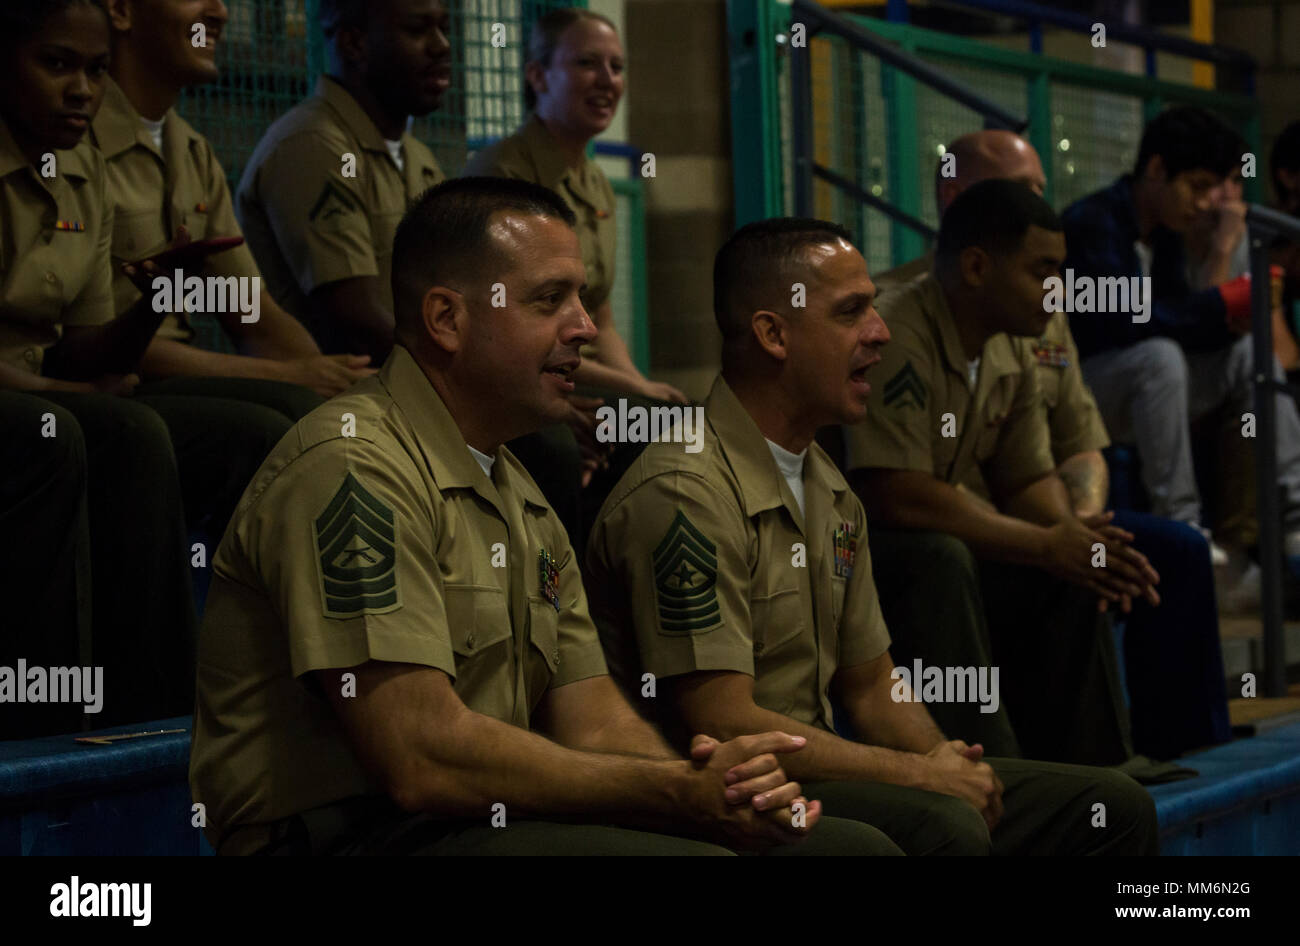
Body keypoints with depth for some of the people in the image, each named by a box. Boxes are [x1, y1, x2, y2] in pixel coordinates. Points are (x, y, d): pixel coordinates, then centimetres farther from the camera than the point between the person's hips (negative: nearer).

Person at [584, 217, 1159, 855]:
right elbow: (721, 723, -21)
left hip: (817, 775, 9)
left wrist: (942, 756, -1)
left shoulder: (830, 492, 16)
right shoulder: (683, 495, -16)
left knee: (1113, 807, 0)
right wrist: (920, 774, -15)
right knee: (940, 824, -35)